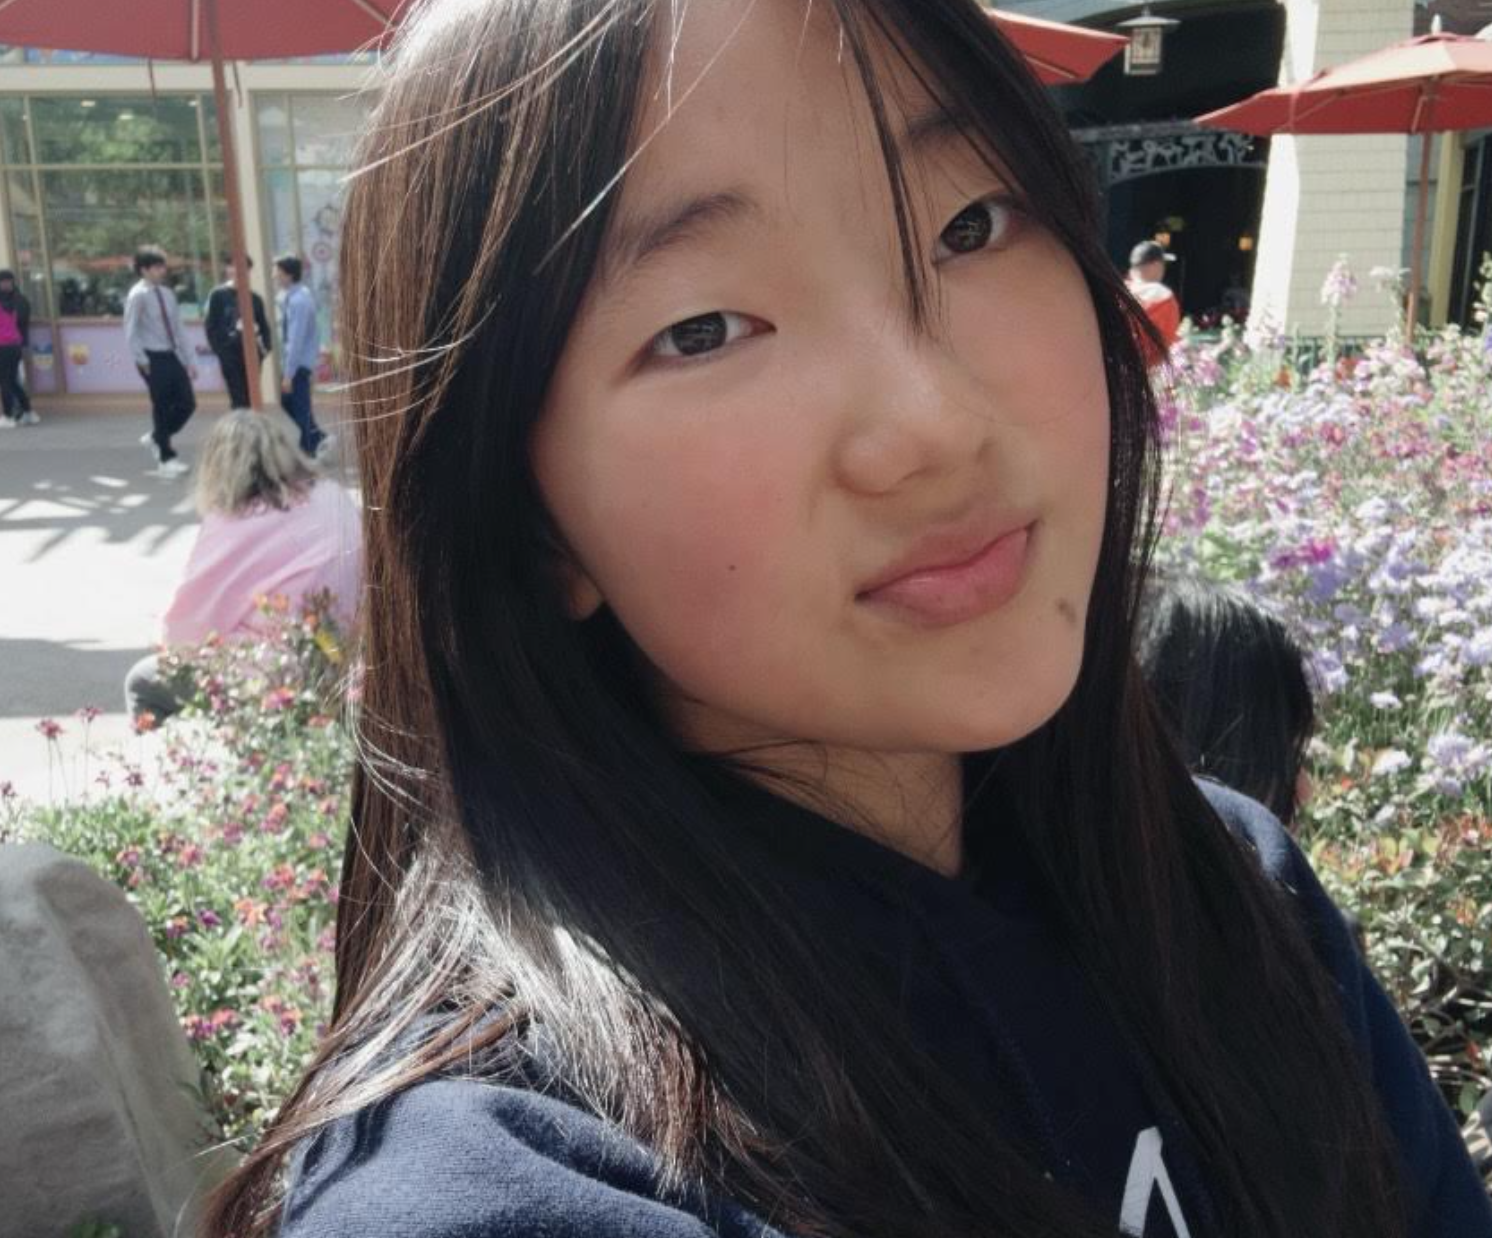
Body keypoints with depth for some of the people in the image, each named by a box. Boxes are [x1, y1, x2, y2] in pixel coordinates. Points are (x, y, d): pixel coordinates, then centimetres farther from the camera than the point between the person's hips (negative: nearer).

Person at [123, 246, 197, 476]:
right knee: (162, 407, 0)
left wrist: (189, 360, 11)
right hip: (153, 358, -7)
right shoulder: (138, 296, -11)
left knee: (187, 404, 4)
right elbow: (131, 332, -12)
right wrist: (142, 360, -15)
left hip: (171, 356, 7)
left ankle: (158, 440, 28)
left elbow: (178, 329, 13)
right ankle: (165, 459, 14)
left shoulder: (167, 294, 10)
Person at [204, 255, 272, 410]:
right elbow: (211, 326, 0)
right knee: (238, 398, -6)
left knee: (252, 397, 6)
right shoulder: (218, 295, 1)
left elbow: (263, 325, 16)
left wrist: (265, 346, 0)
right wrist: (218, 350, -9)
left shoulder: (254, 298, 11)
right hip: (230, 352, -3)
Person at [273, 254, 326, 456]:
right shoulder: (295, 295, 7)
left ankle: (308, 450, 14)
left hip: (299, 362, -9)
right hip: (298, 360, 9)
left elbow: (296, 339, -24)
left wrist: (288, 374, -22)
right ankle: (317, 439, 26)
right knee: (288, 402, 17)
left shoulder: (297, 301, -23)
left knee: (300, 409, 2)